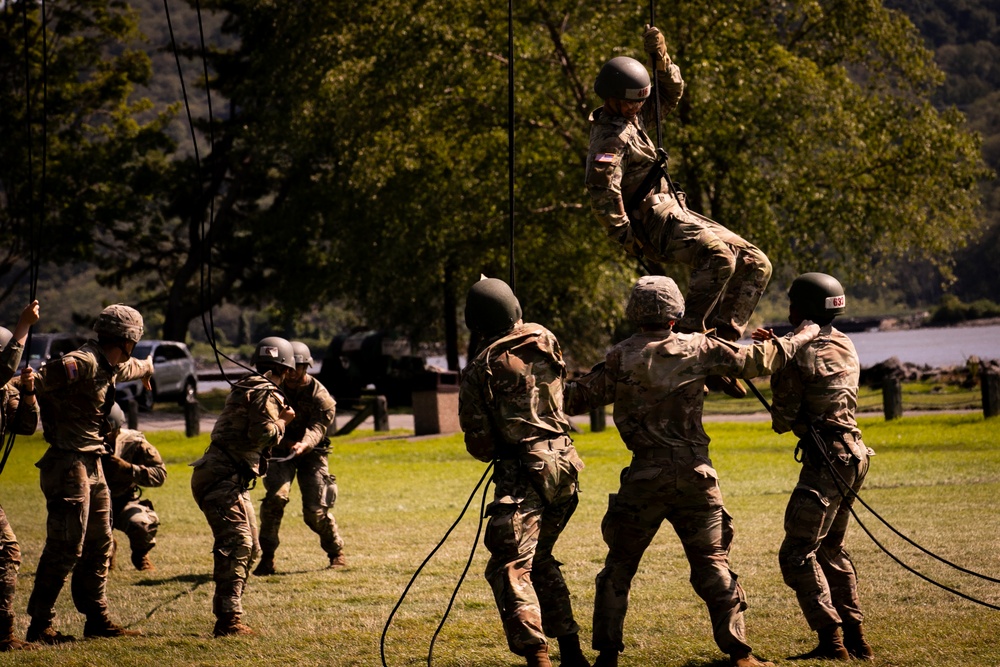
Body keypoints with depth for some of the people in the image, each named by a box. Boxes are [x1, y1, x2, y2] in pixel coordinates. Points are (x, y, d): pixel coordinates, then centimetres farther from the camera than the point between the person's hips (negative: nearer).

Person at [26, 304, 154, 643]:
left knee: (99, 545, 16)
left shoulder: (109, 367, 14)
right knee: (66, 548, -9)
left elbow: (128, 367, 38)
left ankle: (97, 618, 25)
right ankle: (39, 625, -4)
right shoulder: (82, 363, -17)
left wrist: (146, 368, 59)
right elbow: (41, 380, -29)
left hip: (92, 465, 10)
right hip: (69, 465, -10)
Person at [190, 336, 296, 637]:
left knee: (249, 547, 15)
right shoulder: (265, 393, -9)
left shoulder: (246, 388, 21)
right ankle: (228, 620, -24)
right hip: (224, 479, -11)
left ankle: (228, 615, 18)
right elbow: (263, 433, -21)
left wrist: (278, 419, 16)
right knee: (236, 545, -17)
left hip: (231, 479, 11)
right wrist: (281, 421, -2)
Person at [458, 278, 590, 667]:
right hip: (564, 463, 7)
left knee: (511, 567, -9)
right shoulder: (547, 341, 8)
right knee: (540, 560, 22)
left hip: (525, 470, -7)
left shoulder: (481, 370, -7)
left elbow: (479, 443, -4)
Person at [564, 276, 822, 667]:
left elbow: (580, 396, 0)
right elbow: (758, 362, 6)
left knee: (619, 564, 11)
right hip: (695, 474, 1)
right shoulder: (698, 349, -1)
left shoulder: (622, 358, -4)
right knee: (713, 564, 8)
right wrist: (803, 337, 21)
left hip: (645, 475, -1)